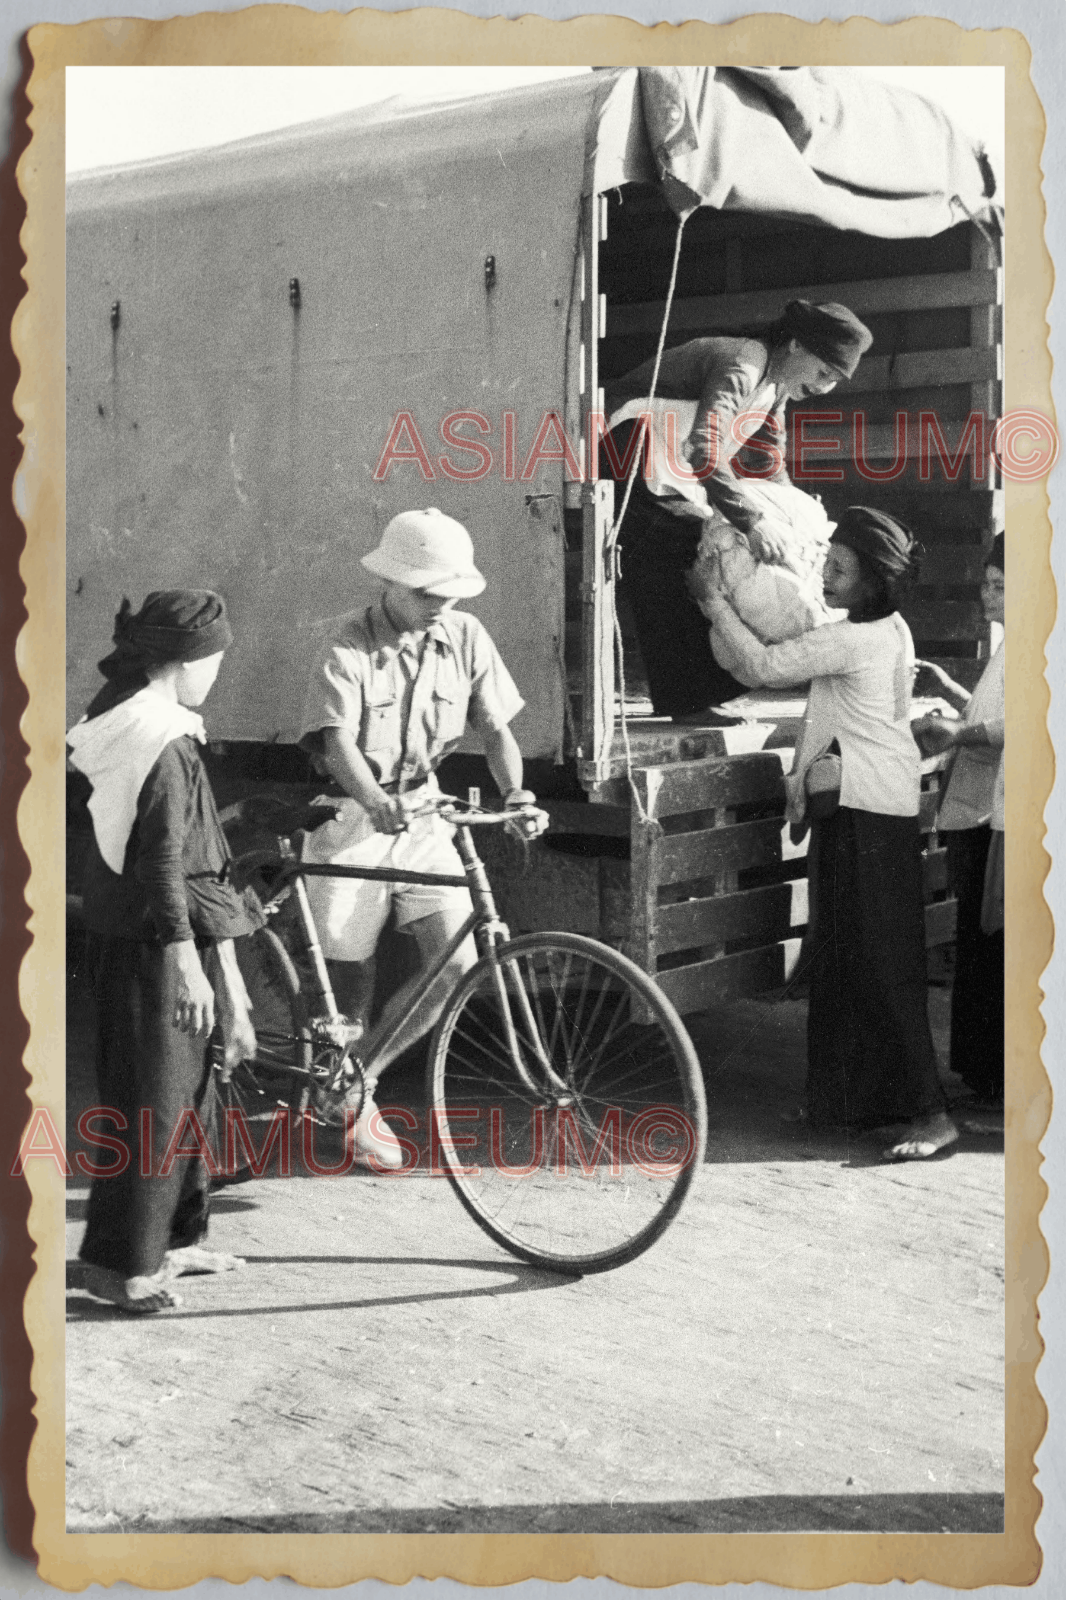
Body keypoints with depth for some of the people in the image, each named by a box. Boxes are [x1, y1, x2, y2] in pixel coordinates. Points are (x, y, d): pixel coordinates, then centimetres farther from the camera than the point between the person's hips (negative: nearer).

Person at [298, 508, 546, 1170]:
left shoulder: (466, 637, -2)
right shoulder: (349, 650, -15)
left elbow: (496, 729, 0)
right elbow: (337, 742, -28)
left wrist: (516, 793, -20)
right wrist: (376, 802, -48)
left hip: (423, 814, 4)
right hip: (354, 818, -4)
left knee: (456, 963, -10)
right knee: (354, 980, 5)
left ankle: (361, 1076, 9)